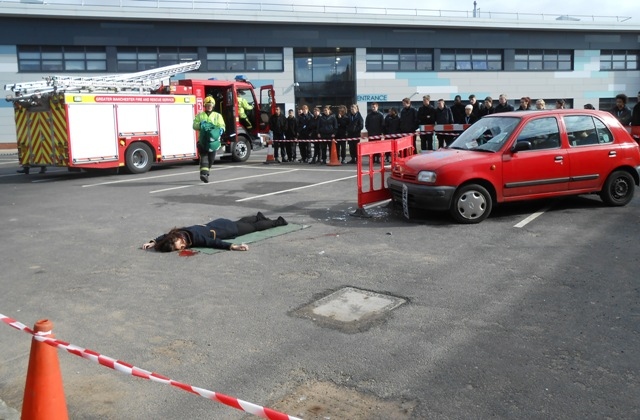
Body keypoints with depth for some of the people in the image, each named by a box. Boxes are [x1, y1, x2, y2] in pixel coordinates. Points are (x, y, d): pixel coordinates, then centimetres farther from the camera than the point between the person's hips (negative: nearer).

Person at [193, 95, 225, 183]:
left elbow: (222, 126, 0)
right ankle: (204, 174, -23)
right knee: (204, 156, -13)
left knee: (211, 158, 7)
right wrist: (200, 124, -16)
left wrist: (220, 130, -23)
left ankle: (207, 171, 30)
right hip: (203, 140, -1)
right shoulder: (199, 115, 13)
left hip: (213, 140, 1)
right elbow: (195, 126, 4)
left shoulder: (217, 116, 11)